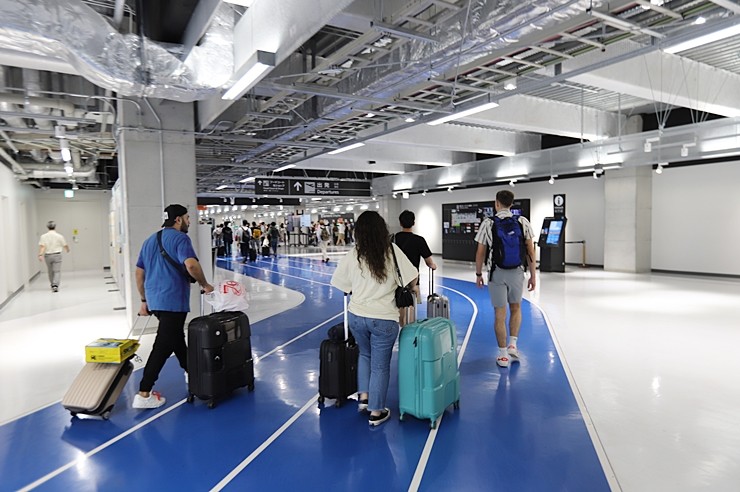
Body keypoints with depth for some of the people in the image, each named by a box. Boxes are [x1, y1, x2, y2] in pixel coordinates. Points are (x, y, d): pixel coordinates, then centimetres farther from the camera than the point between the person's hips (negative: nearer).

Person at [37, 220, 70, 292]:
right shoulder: (59, 236, -4)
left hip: (47, 255, 3)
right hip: (57, 255, -3)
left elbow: (42, 246, -13)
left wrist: (40, 255, -19)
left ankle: (53, 285, 30)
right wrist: (67, 250, 26)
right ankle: (55, 285, -20)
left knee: (50, 272, 16)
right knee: (57, 271, -4)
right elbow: (65, 246, 6)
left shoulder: (43, 236, -1)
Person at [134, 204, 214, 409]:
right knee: (163, 346, -5)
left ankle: (190, 372, 38)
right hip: (173, 300, -9)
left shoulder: (150, 240, 16)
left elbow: (139, 273, 18)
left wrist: (144, 300, 23)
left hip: (155, 300, 9)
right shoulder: (179, 238, -10)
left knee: (176, 337, 22)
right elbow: (191, 264, -26)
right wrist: (205, 285, -11)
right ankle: (144, 394, -3)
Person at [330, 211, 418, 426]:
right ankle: (376, 412, 23)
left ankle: (364, 397, 29)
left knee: (365, 354, 29)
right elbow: (410, 278, -6)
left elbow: (342, 284, 3)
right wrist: (412, 289, 15)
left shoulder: (352, 256, -6)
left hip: (357, 316, 2)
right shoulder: (392, 250, -10)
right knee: (380, 365, 12)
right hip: (383, 318, -2)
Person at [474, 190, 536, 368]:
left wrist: (478, 274, 9)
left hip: (496, 272, -1)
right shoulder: (522, 221, 0)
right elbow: (530, 250, -1)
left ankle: (503, 355, 13)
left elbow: (480, 252, -2)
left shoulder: (488, 223, -3)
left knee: (500, 313, 6)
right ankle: (512, 345, 14)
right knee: (515, 308, 22)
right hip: (516, 272, 1)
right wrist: (533, 275, 6)